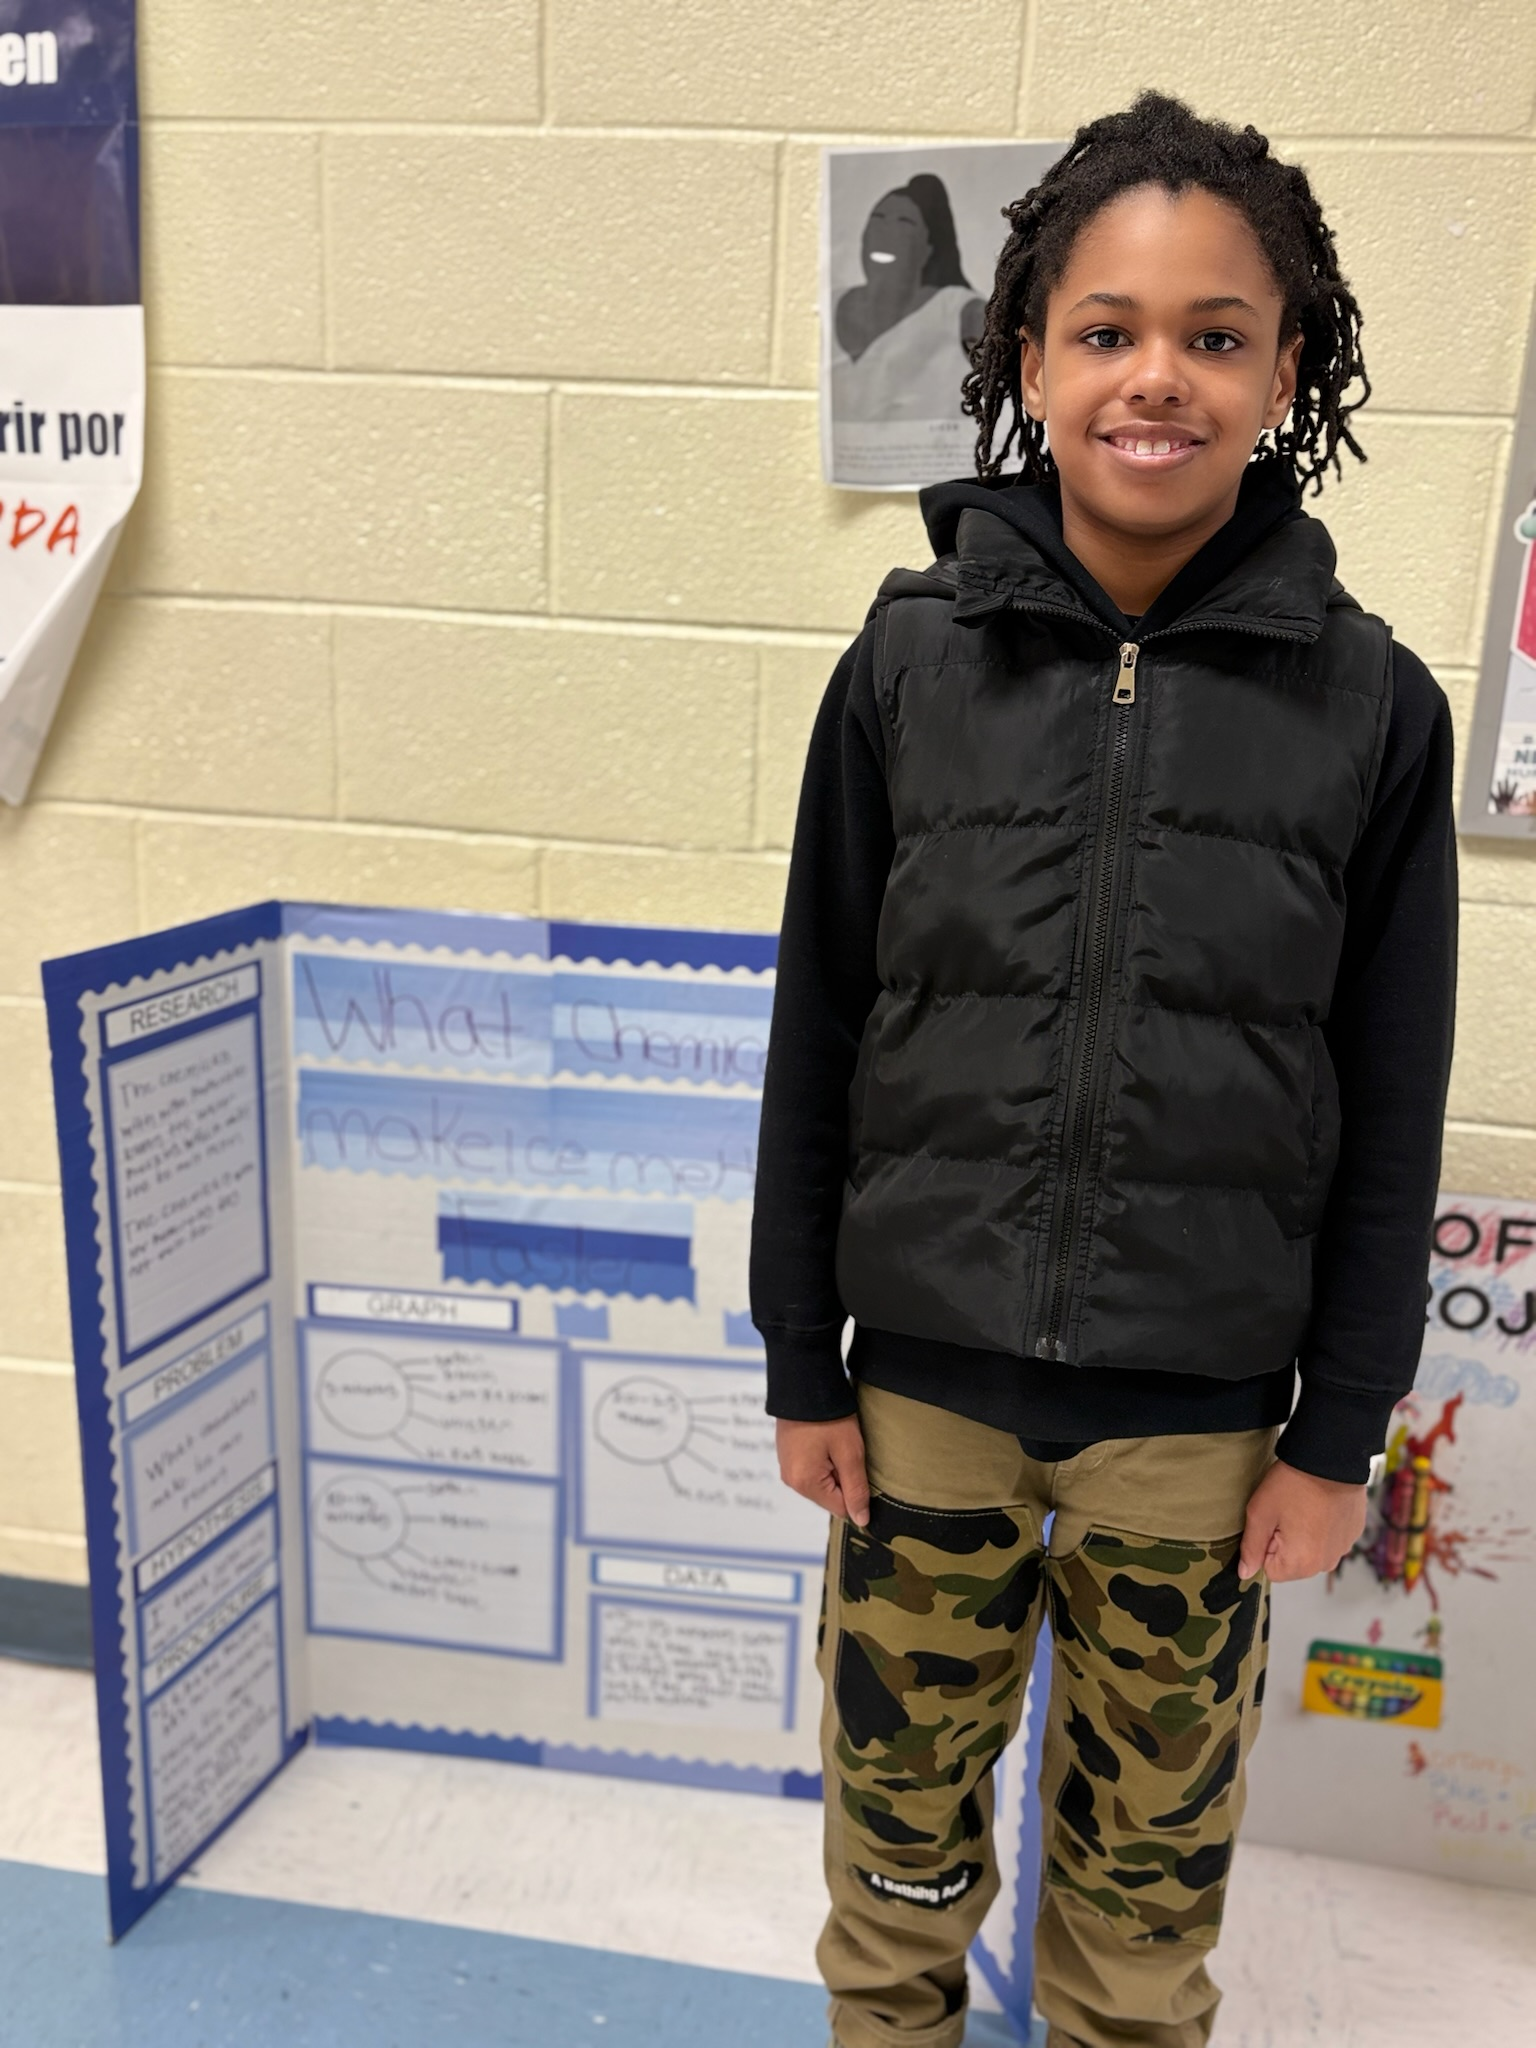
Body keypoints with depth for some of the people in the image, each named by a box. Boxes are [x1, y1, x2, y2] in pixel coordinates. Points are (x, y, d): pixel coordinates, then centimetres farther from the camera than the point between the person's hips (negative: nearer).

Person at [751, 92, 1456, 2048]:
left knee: (1151, 1842, 20)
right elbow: (817, 1037, -1)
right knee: (900, 1789, 21)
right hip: (926, 1374, 1)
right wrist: (802, 1364, 1)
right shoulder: (911, 663, -6)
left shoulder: (1369, 706, -7)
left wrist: (1340, 1430, 0)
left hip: (1201, 1411, 0)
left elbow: (1391, 1111, -1)